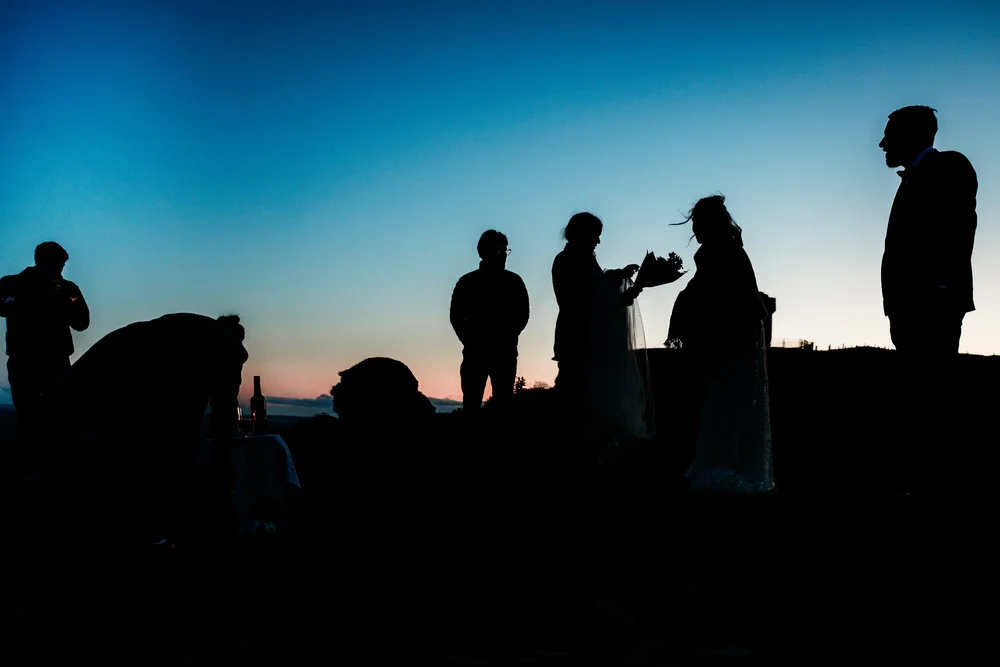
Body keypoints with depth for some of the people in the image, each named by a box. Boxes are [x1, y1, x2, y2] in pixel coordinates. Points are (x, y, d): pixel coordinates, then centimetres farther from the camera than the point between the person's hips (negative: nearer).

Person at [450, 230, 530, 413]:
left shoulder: (514, 282, 6)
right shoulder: (467, 282, 6)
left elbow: (522, 315, 4)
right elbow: (456, 316, 5)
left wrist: (507, 339, -4)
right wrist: (469, 340, -3)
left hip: (505, 352, 0)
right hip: (475, 352, 0)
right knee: (471, 404, -3)